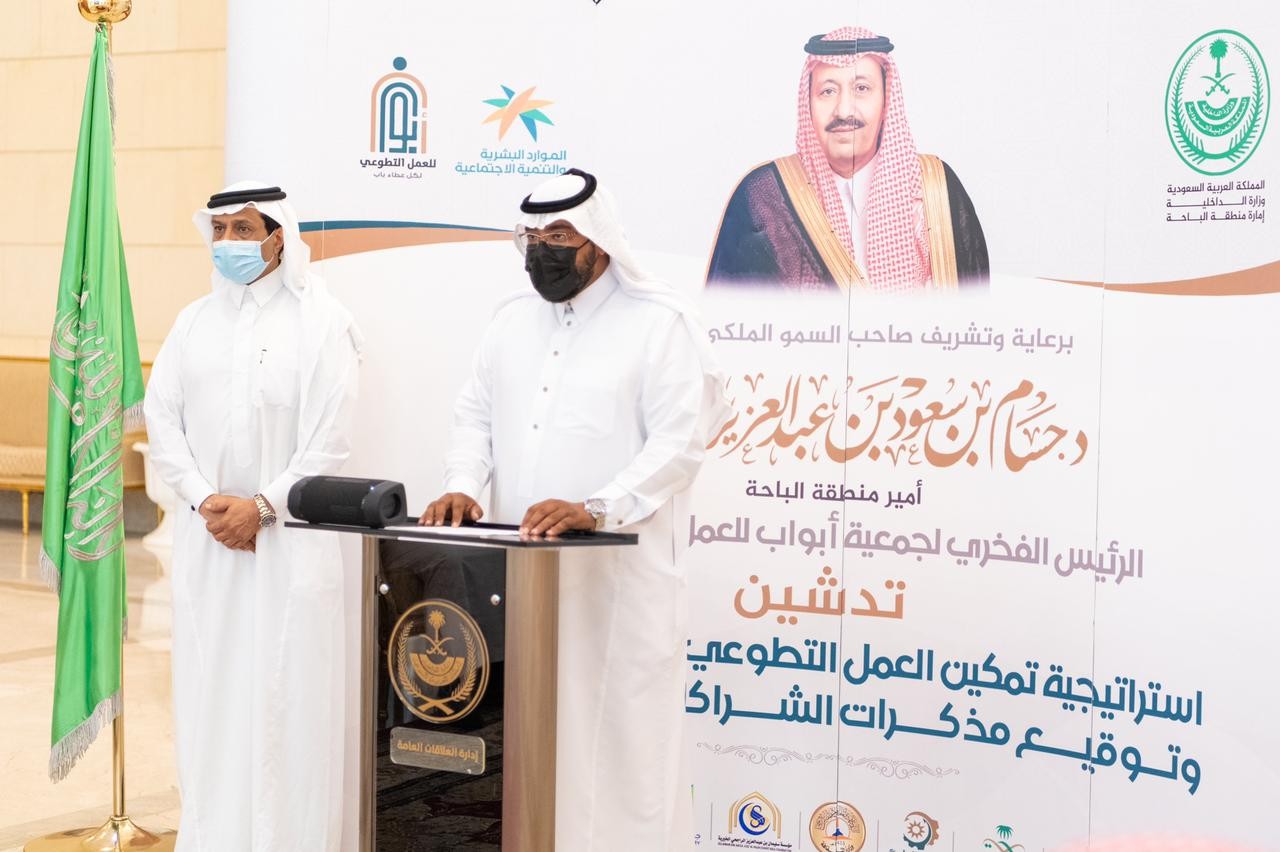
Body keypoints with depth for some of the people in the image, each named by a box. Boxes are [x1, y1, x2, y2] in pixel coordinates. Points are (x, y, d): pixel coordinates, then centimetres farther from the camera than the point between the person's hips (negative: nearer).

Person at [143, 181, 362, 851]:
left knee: (283, 696, -3)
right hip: (205, 534, 4)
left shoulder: (320, 322, -3)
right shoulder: (193, 322, 11)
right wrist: (204, 499, -8)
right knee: (207, 690, 8)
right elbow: (162, 418, 6)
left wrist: (261, 507, -14)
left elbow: (327, 441, -9)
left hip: (288, 537, -4)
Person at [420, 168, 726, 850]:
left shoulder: (661, 323, -6)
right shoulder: (513, 319, 14)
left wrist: (597, 510, -25)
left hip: (619, 571, -5)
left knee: (620, 736, -2)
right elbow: (476, 414, 18)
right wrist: (463, 484, -2)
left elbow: (678, 441, -13)